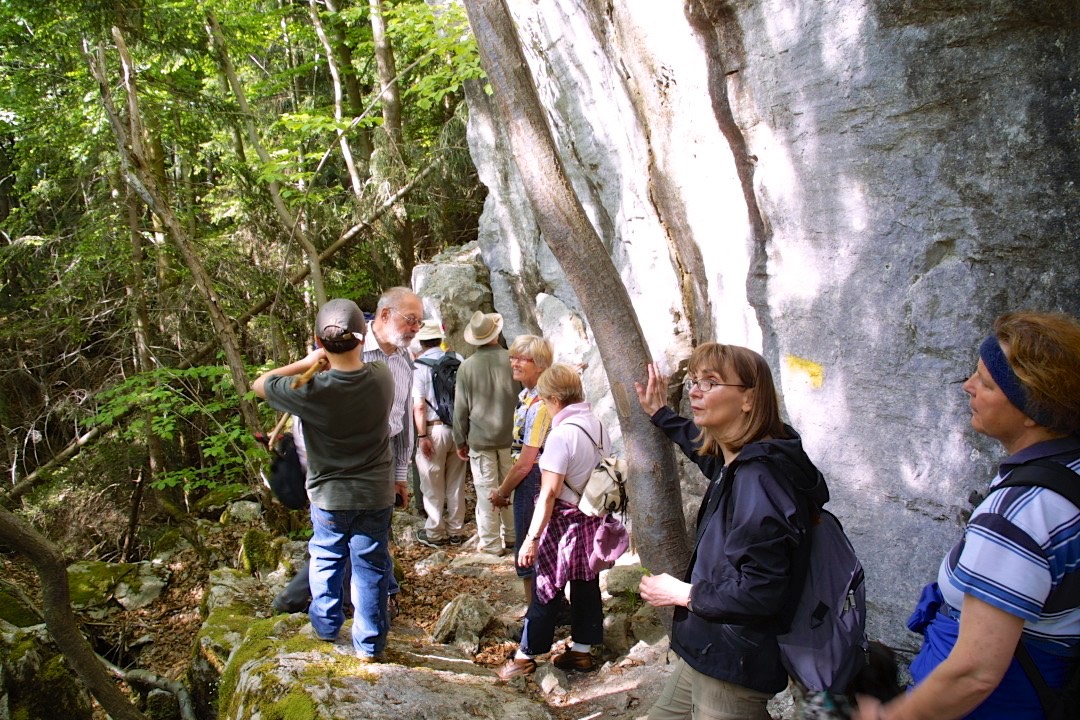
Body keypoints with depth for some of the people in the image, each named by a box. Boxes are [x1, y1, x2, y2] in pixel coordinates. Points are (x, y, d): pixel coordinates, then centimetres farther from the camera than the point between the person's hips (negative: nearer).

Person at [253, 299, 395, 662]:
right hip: (376, 495, 1)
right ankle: (370, 644, 20)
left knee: (325, 560, 23)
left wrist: (305, 363, -7)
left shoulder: (311, 390, -23)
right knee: (370, 568, 12)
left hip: (328, 496, -1)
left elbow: (259, 384, -6)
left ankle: (326, 625, 39)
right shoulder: (382, 377, -14)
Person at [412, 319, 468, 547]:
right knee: (456, 483, 14)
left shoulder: (419, 366, -10)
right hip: (458, 428, 4)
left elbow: (419, 406, -15)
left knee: (433, 485, 8)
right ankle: (455, 531, 23)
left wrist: (422, 436, -11)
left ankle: (434, 533, 16)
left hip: (434, 430, -4)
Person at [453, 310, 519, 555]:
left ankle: (491, 542, 9)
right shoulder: (512, 360, -6)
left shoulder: (467, 366, -7)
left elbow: (461, 409, -2)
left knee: (486, 489, 3)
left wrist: (460, 441, 8)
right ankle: (512, 534, 26)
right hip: (509, 435, 2)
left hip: (480, 438, -2)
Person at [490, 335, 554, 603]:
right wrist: (504, 488, 10)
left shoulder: (539, 405, -21)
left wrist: (502, 492, -6)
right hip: (528, 482, 9)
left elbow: (525, 463, -19)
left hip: (532, 483, -9)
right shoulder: (525, 396, 8)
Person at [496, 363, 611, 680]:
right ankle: (581, 651, 26)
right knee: (587, 584, 15)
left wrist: (532, 538, -19)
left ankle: (525, 656, 17)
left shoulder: (562, 434, -21)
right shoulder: (599, 425, 2)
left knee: (546, 589, 4)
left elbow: (549, 494, -23)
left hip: (566, 521, -7)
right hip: (595, 518, 8)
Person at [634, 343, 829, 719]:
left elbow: (761, 591, -29)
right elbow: (704, 445, 28)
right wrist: (660, 414, 33)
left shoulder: (757, 478, -25)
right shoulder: (734, 463, 2)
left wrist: (683, 593, -16)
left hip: (735, 667, -9)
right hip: (710, 652, 9)